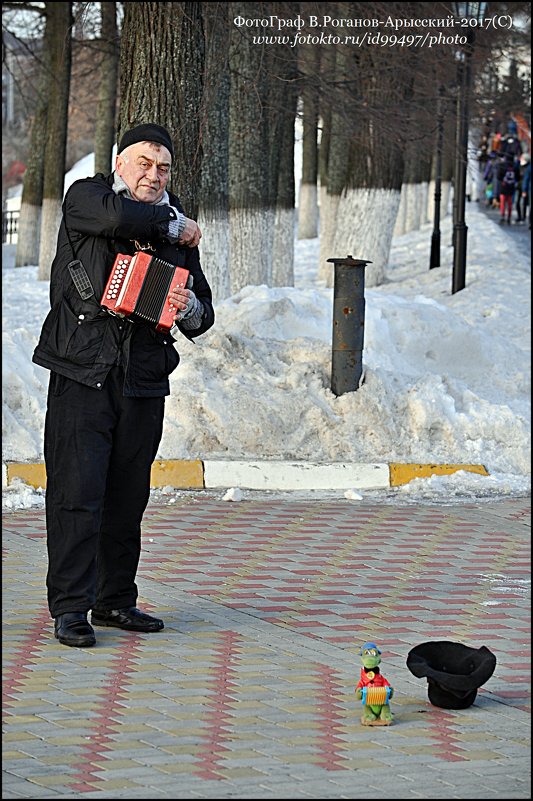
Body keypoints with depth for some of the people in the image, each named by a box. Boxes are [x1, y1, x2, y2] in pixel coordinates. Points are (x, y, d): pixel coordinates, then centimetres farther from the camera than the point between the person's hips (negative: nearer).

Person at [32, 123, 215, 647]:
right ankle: (70, 608, -4)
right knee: (76, 492, -8)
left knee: (128, 497, 8)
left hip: (144, 381, 4)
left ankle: (115, 600, 19)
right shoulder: (85, 197, 3)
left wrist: (188, 308, -8)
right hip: (83, 373, -4)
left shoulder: (178, 231, 15)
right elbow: (117, 216, -22)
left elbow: (202, 319, 16)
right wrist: (173, 225, -6)